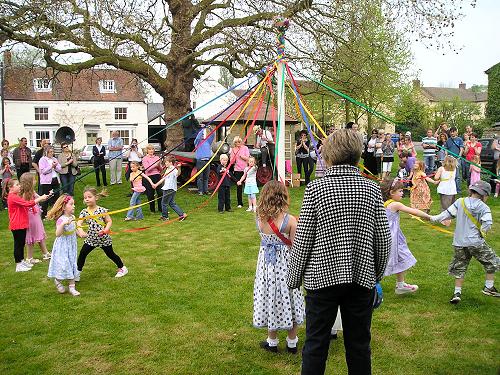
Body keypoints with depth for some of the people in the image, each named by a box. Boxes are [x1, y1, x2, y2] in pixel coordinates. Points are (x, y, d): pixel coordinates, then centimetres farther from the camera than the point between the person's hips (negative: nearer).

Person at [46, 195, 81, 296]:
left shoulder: (72, 217, 2)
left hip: (71, 245, 7)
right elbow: (57, 234, -35)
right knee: (64, 264, -2)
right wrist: (63, 224, -47)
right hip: (63, 246, -7)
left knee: (72, 265, 9)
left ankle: (72, 287, 17)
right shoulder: (61, 220, -23)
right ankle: (57, 280, 29)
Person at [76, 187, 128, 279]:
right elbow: (79, 223, -17)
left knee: (110, 254, 10)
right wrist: (80, 231, -38)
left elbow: (109, 221, -8)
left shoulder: (102, 210, -12)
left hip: (103, 238, -3)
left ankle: (122, 268, 29)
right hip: (90, 238, 3)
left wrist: (105, 230, -25)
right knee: (82, 254, -2)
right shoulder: (84, 212, -5)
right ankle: (77, 273, 12)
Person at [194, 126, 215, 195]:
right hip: (200, 160, -4)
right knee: (200, 177, -2)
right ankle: (200, 191, 1)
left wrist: (211, 129, -15)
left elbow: (213, 135, 2)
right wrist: (202, 129, -25)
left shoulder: (208, 141, 14)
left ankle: (206, 190, 14)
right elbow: (197, 137, -19)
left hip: (207, 160, 4)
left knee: (206, 177, 9)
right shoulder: (198, 142, 3)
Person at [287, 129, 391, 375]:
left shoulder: (316, 188, -11)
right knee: (359, 344, 16)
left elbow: (302, 240, -9)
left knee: (316, 344, 10)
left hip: (322, 277, -2)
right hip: (362, 277, 3)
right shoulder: (372, 189, -3)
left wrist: (294, 278, 4)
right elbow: (383, 239, 1)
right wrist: (377, 274, 18)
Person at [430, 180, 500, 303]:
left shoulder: (460, 202, 2)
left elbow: (447, 214, 3)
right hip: (476, 242, -4)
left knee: (459, 268, 14)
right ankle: (489, 287, 23)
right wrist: (481, 232, 0)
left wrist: (433, 218, 13)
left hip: (459, 243, 5)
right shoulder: (483, 207, -9)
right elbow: (488, 223, -19)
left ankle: (457, 293, 10)